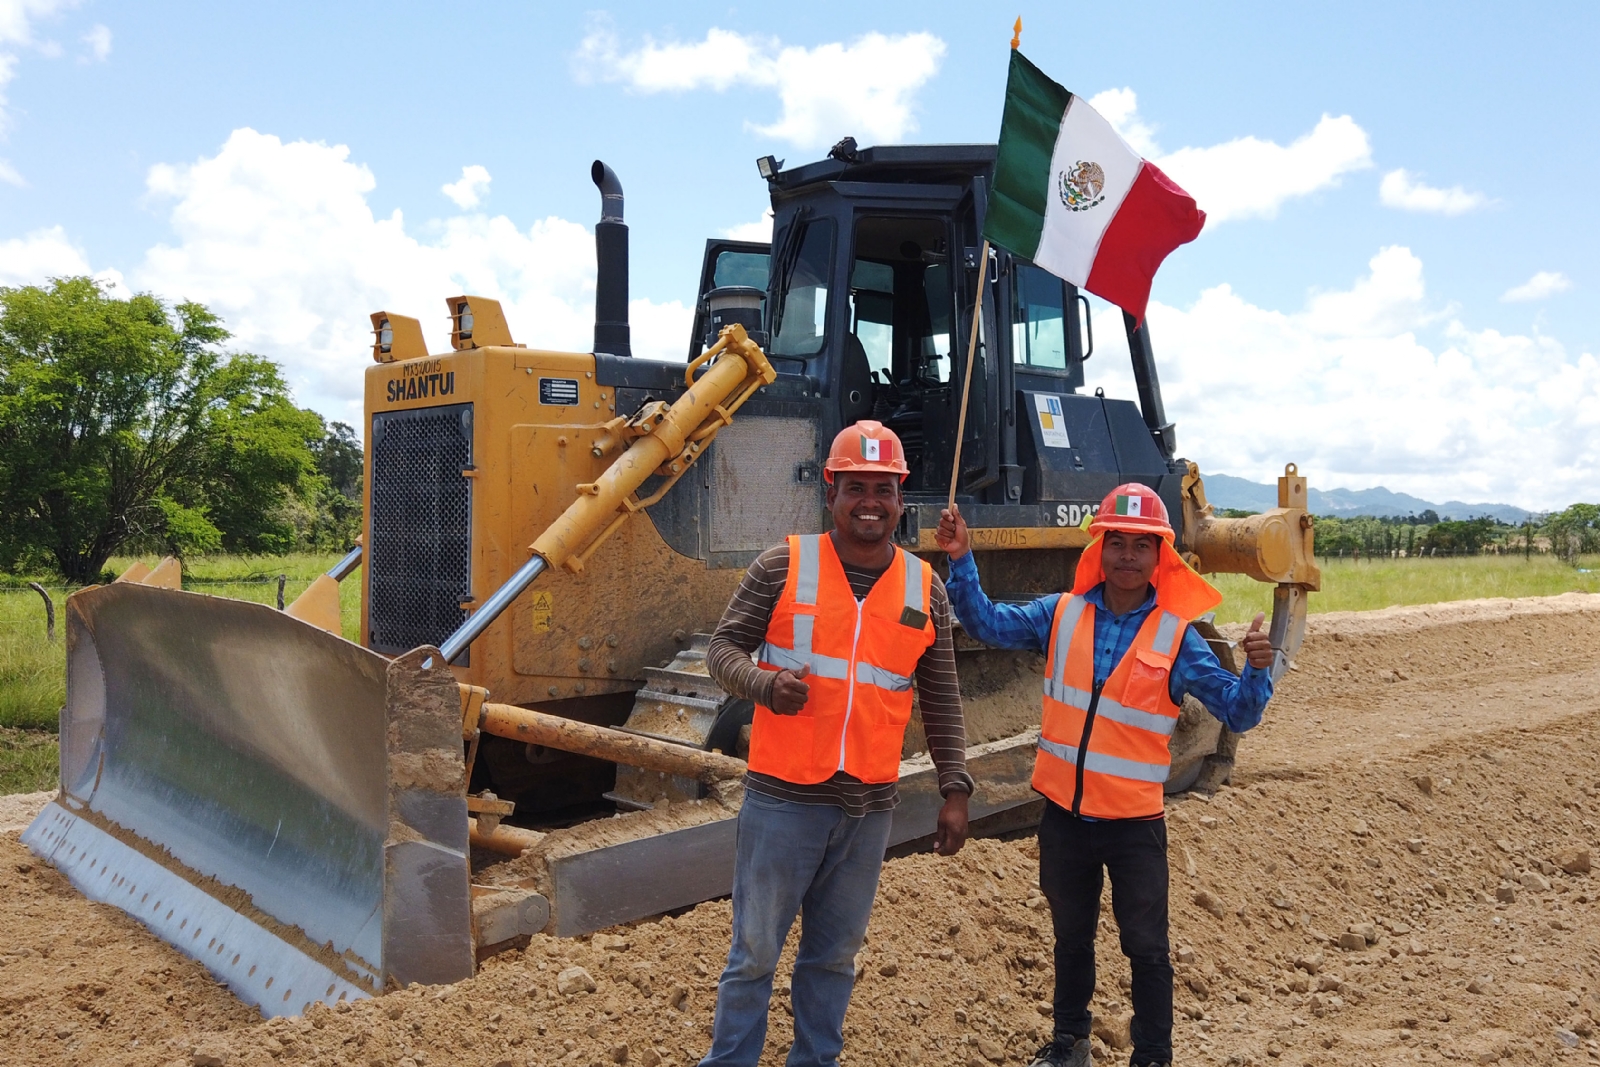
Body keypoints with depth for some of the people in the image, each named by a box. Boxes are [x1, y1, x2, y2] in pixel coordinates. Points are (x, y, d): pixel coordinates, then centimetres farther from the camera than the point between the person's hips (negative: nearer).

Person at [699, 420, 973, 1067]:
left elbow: (941, 701, 10)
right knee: (755, 952, 7)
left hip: (870, 806, 3)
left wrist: (955, 789, 6)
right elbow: (723, 648, -1)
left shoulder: (925, 590, 5)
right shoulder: (784, 566, -5)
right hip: (784, 796, -3)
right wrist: (765, 684, -22)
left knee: (835, 955, 17)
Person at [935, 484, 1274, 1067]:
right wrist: (961, 561, -18)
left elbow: (1237, 711, -9)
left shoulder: (1175, 636, -8)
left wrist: (1256, 670, -29)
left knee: (1146, 948, 9)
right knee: (1071, 936, 21)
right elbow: (987, 623, -5)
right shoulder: (1061, 614, -2)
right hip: (1064, 813, 3)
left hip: (1134, 821, -2)